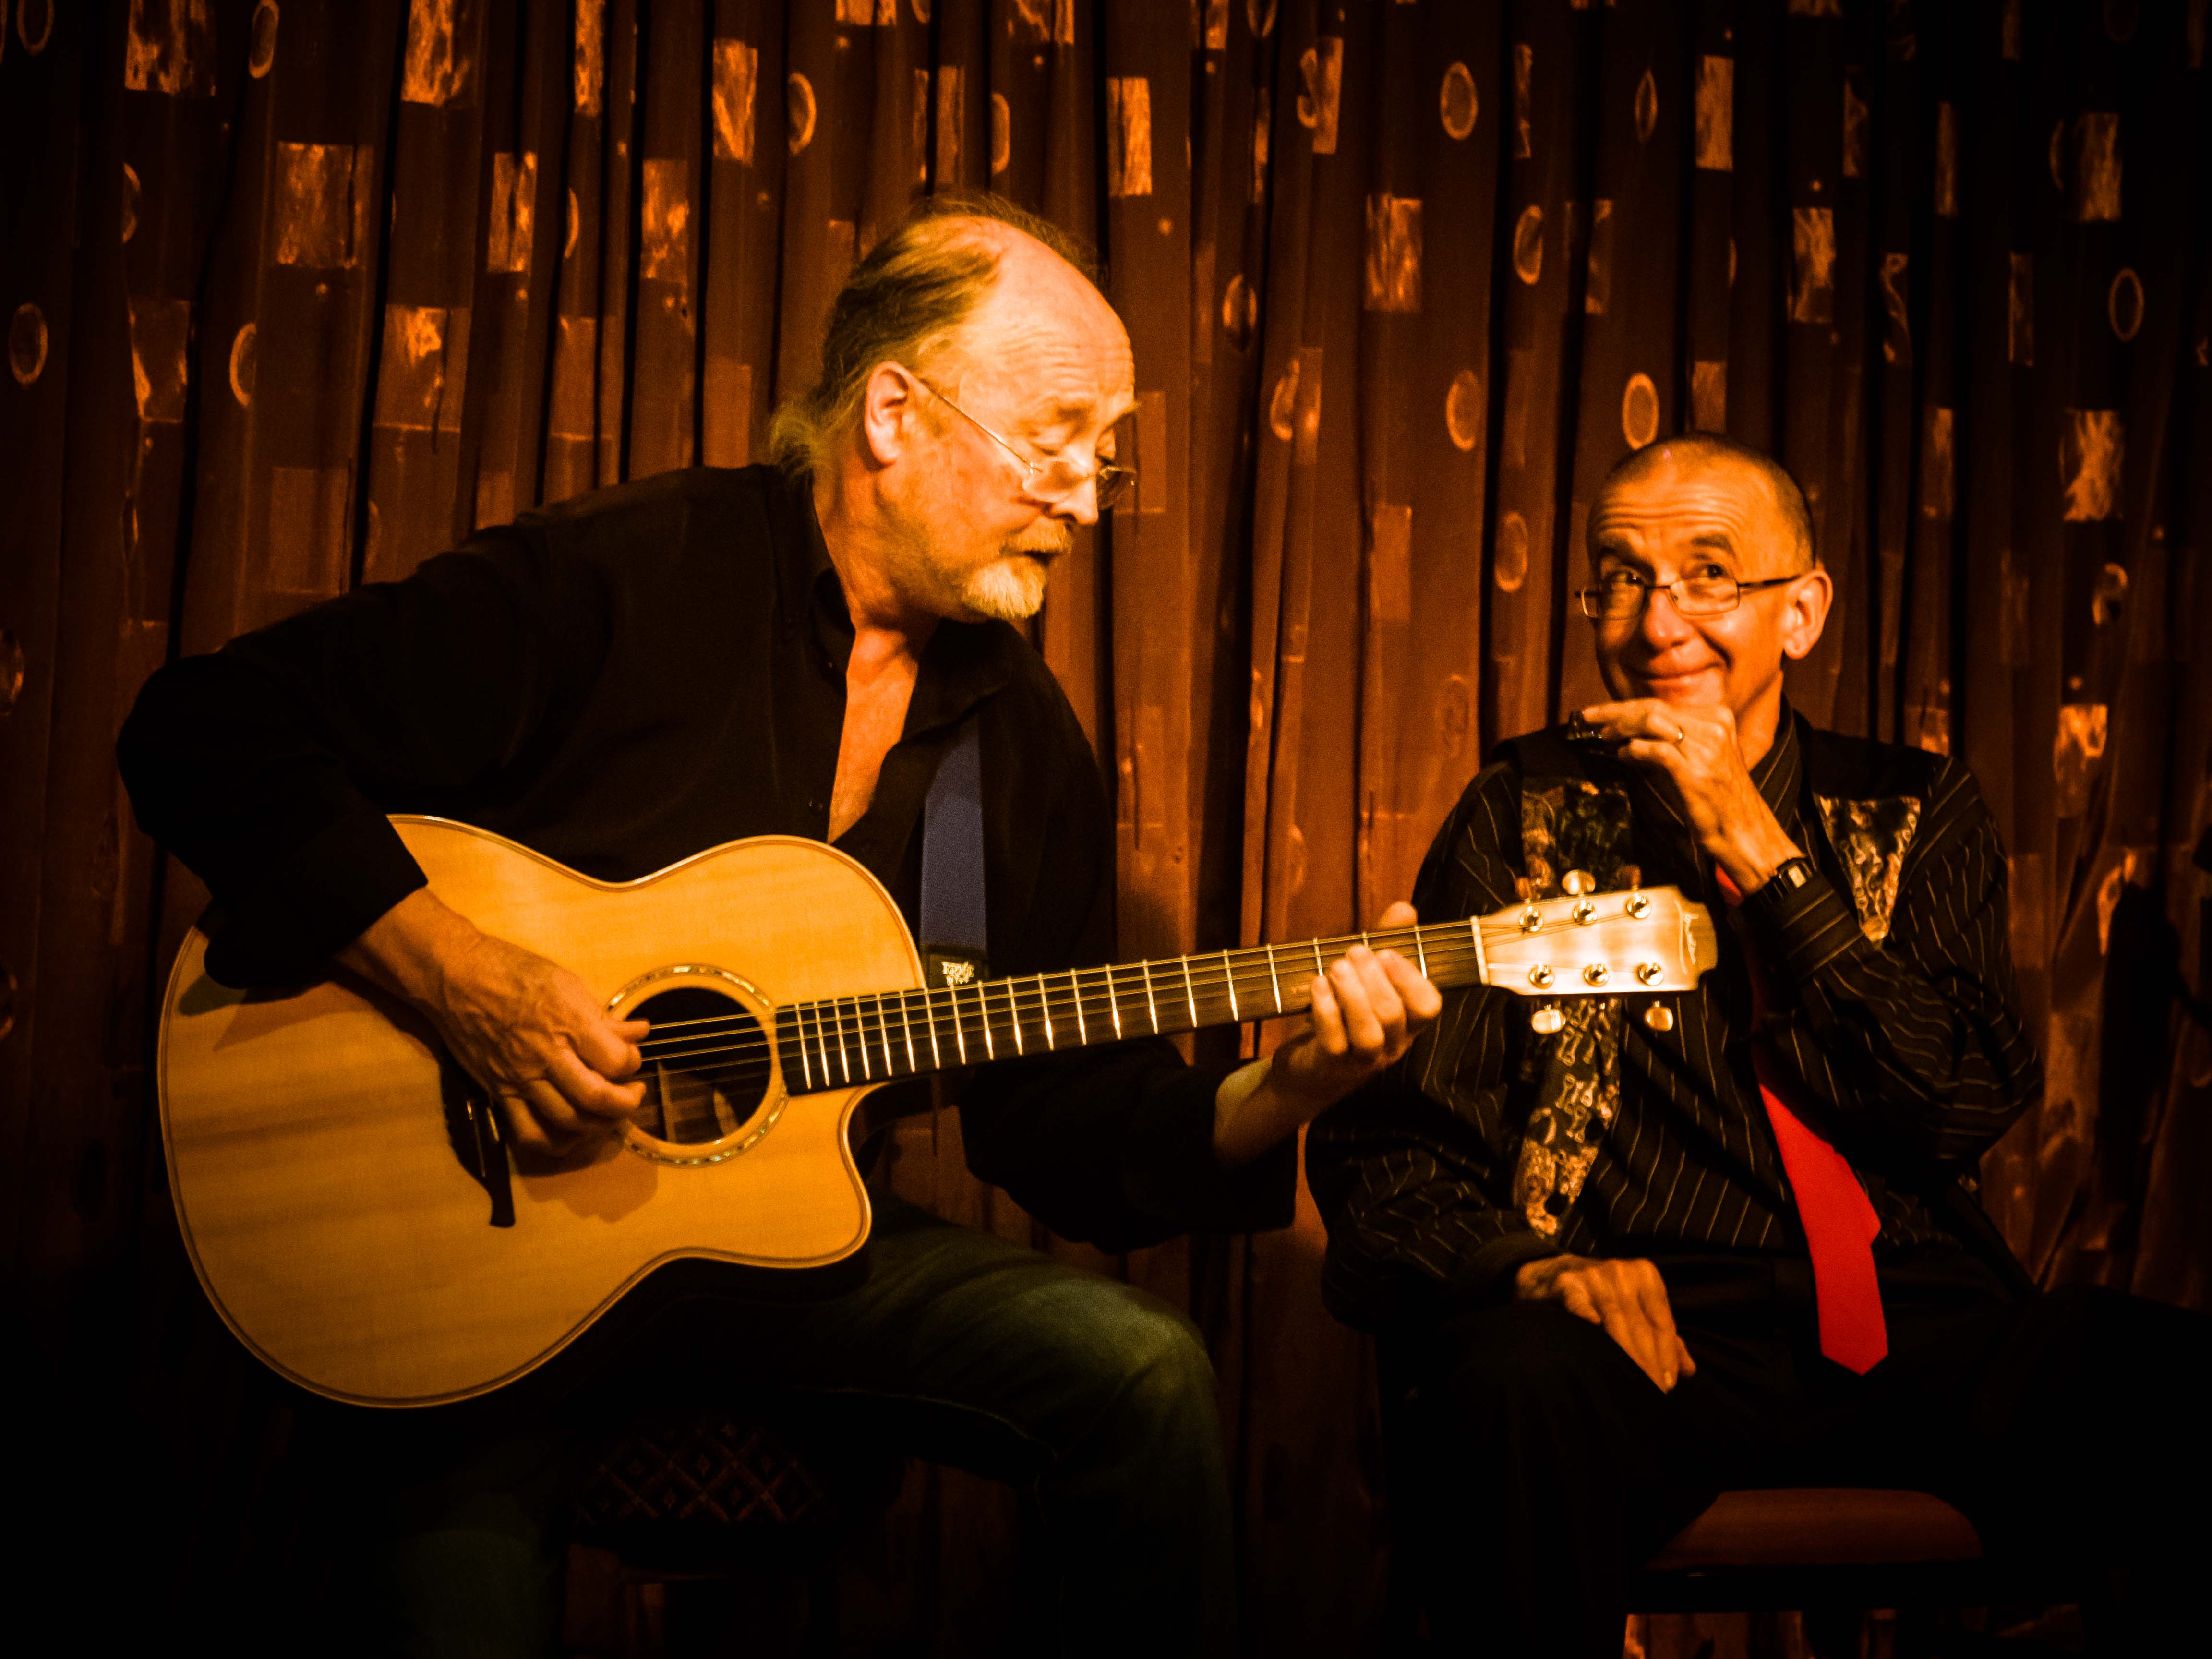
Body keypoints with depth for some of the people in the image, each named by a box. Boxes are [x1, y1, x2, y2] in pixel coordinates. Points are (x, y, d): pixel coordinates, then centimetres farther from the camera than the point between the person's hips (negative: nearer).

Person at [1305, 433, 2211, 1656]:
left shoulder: (1911, 815, 15)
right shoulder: (1529, 814, 10)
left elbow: (1969, 1109, 0)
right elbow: (1391, 1144, 5)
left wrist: (1757, 850, -5)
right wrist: (1528, 1261, -17)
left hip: (1914, 1327, 2)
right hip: (1660, 1328, -2)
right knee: (1517, 1384, -37)